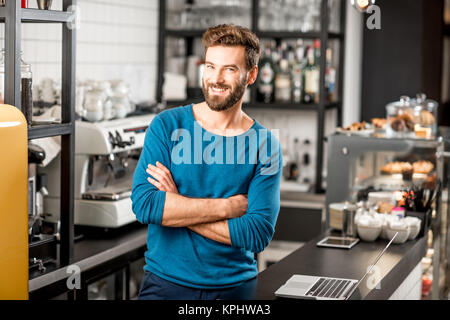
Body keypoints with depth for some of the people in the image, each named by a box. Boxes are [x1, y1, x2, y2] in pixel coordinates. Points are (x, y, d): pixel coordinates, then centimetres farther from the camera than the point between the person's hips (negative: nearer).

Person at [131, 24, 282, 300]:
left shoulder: (265, 145, -5)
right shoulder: (167, 125, -4)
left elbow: (259, 234, -14)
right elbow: (144, 204, -16)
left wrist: (175, 206, -16)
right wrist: (229, 206, -17)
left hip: (235, 286, 0)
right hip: (166, 281, 0)